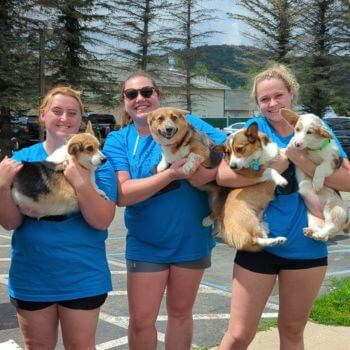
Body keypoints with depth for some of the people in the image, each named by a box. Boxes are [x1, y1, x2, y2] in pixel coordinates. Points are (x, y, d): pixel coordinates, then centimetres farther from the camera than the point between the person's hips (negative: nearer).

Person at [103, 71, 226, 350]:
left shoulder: (187, 123, -4)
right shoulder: (117, 140, -4)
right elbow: (122, 194, -18)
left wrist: (210, 173, -27)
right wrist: (171, 174, -27)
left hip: (191, 239, 1)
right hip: (145, 244, 0)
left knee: (180, 313, 16)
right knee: (141, 320, 5)